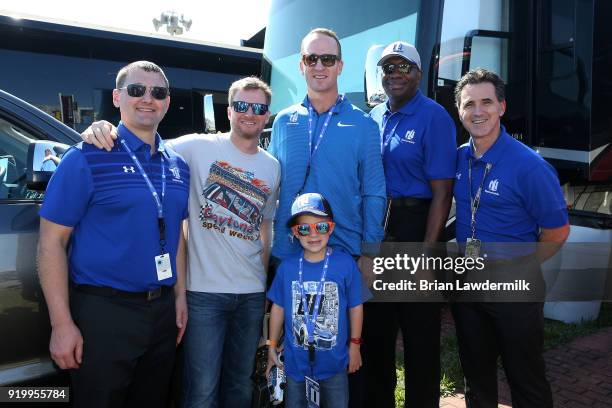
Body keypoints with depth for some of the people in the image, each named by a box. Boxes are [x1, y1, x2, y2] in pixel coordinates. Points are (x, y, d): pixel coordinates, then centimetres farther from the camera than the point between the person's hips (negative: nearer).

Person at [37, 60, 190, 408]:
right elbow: (52, 241, -10)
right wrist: (62, 324, -14)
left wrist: (180, 296, 9)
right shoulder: (87, 158, -9)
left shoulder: (178, 165, 8)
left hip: (163, 310, 6)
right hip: (103, 312, -5)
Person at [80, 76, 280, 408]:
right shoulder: (198, 148, -6)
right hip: (204, 292, -4)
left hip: (252, 294, 5)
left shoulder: (272, 167, 8)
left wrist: (264, 284, 14)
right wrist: (102, 130, -31)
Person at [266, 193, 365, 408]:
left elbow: (355, 306, -3)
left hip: (334, 361, -1)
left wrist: (355, 344, 3)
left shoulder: (345, 263, -13)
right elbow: (278, 307, 2)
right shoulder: (287, 267, -8)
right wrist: (272, 347, 8)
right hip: (295, 361, 2)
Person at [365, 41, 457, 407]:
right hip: (374, 230, 6)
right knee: (376, 325, 17)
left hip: (414, 227, -6)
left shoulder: (434, 118, -8)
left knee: (419, 329, 6)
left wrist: (427, 252, -19)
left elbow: (442, 192, -14)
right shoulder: (374, 118, 10)